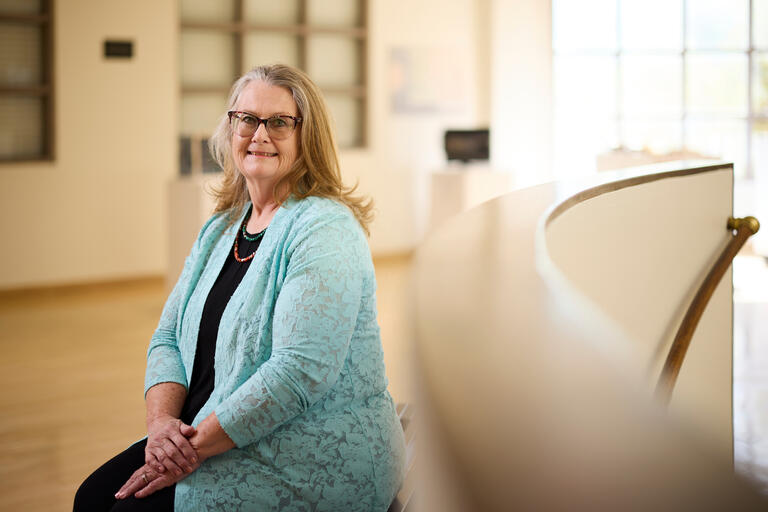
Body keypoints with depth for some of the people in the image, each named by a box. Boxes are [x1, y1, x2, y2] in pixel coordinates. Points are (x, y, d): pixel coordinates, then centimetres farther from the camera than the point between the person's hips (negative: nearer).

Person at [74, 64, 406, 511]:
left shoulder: (324, 231, -16)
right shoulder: (221, 229, 12)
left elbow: (302, 372, -25)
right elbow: (170, 337, 11)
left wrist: (196, 447, -21)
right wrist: (162, 420, -9)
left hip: (318, 460, -8)